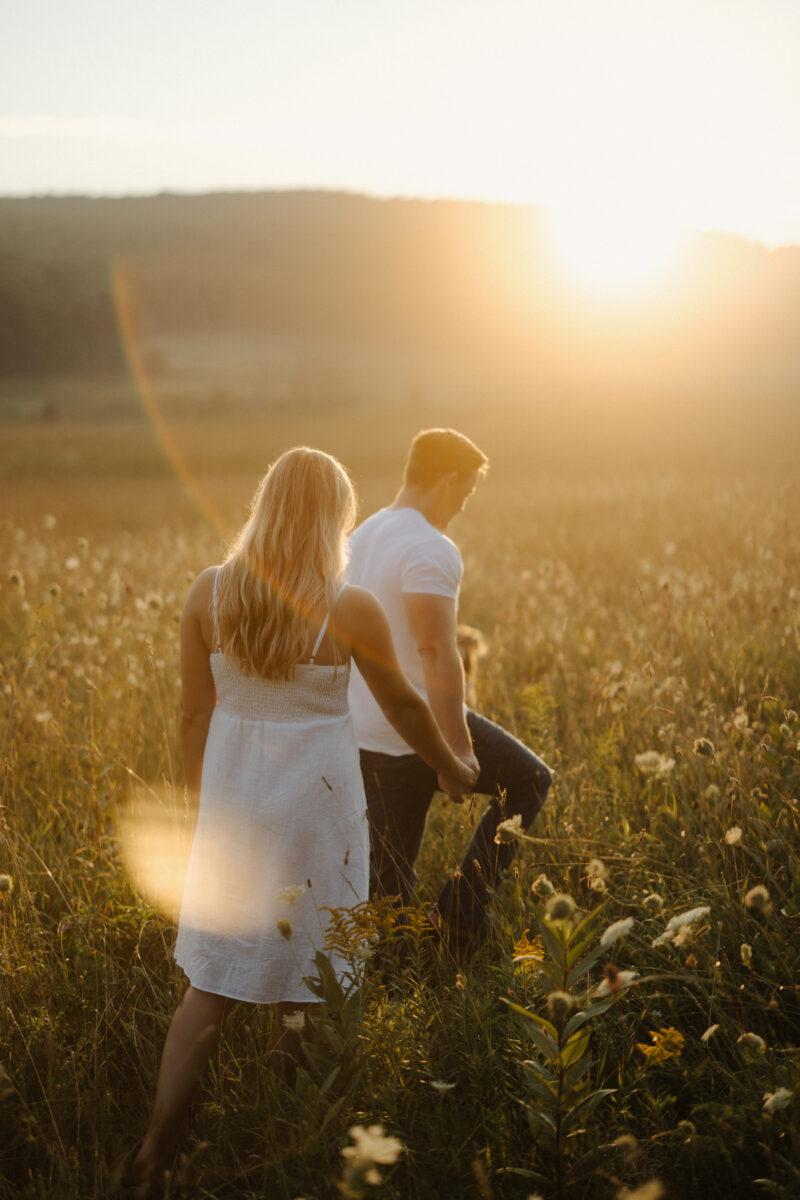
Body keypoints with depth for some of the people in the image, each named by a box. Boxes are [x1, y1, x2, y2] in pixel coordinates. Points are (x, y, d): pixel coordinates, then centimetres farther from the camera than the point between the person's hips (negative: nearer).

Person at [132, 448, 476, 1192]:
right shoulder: (350, 609, -14)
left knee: (214, 979, 12)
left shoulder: (207, 594, -5)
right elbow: (401, 704, 0)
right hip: (316, 798, -3)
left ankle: (156, 1151, 8)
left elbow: (194, 715, 2)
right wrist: (451, 768, 18)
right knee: (301, 982, 14)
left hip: (233, 796, 3)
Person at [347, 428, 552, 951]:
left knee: (390, 872, 16)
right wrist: (459, 750, -20)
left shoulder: (364, 536, 12)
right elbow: (436, 654, -24)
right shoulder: (431, 550, -18)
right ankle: (462, 911, 8)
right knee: (529, 781, 12)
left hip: (365, 737, 8)